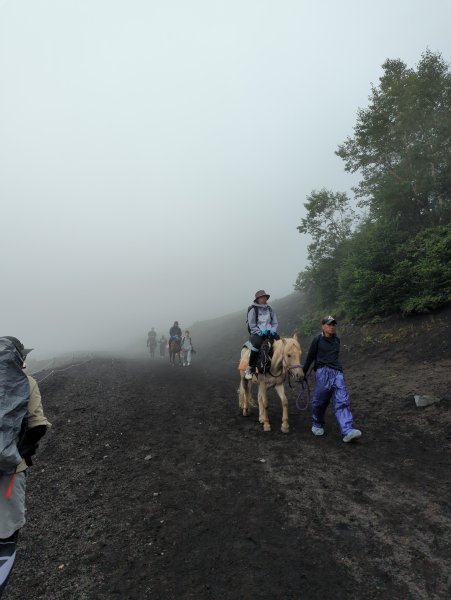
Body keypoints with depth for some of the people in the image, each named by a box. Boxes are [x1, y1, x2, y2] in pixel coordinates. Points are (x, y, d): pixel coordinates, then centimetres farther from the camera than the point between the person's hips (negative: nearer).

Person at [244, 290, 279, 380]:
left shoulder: (269, 309, 15)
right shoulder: (253, 309, -1)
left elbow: (275, 323, 15)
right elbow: (252, 325, -5)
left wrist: (273, 331, -5)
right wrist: (261, 332, -18)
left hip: (269, 332, 5)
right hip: (257, 333, -5)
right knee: (257, 343, -38)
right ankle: (250, 369, -28)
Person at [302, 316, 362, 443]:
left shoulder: (337, 340, 15)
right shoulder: (317, 340, 1)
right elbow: (310, 357, 7)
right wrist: (303, 372, 12)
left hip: (337, 373, 4)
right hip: (323, 372, -4)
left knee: (342, 401, -8)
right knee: (320, 401, 1)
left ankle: (347, 432, -14)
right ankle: (317, 425, 24)